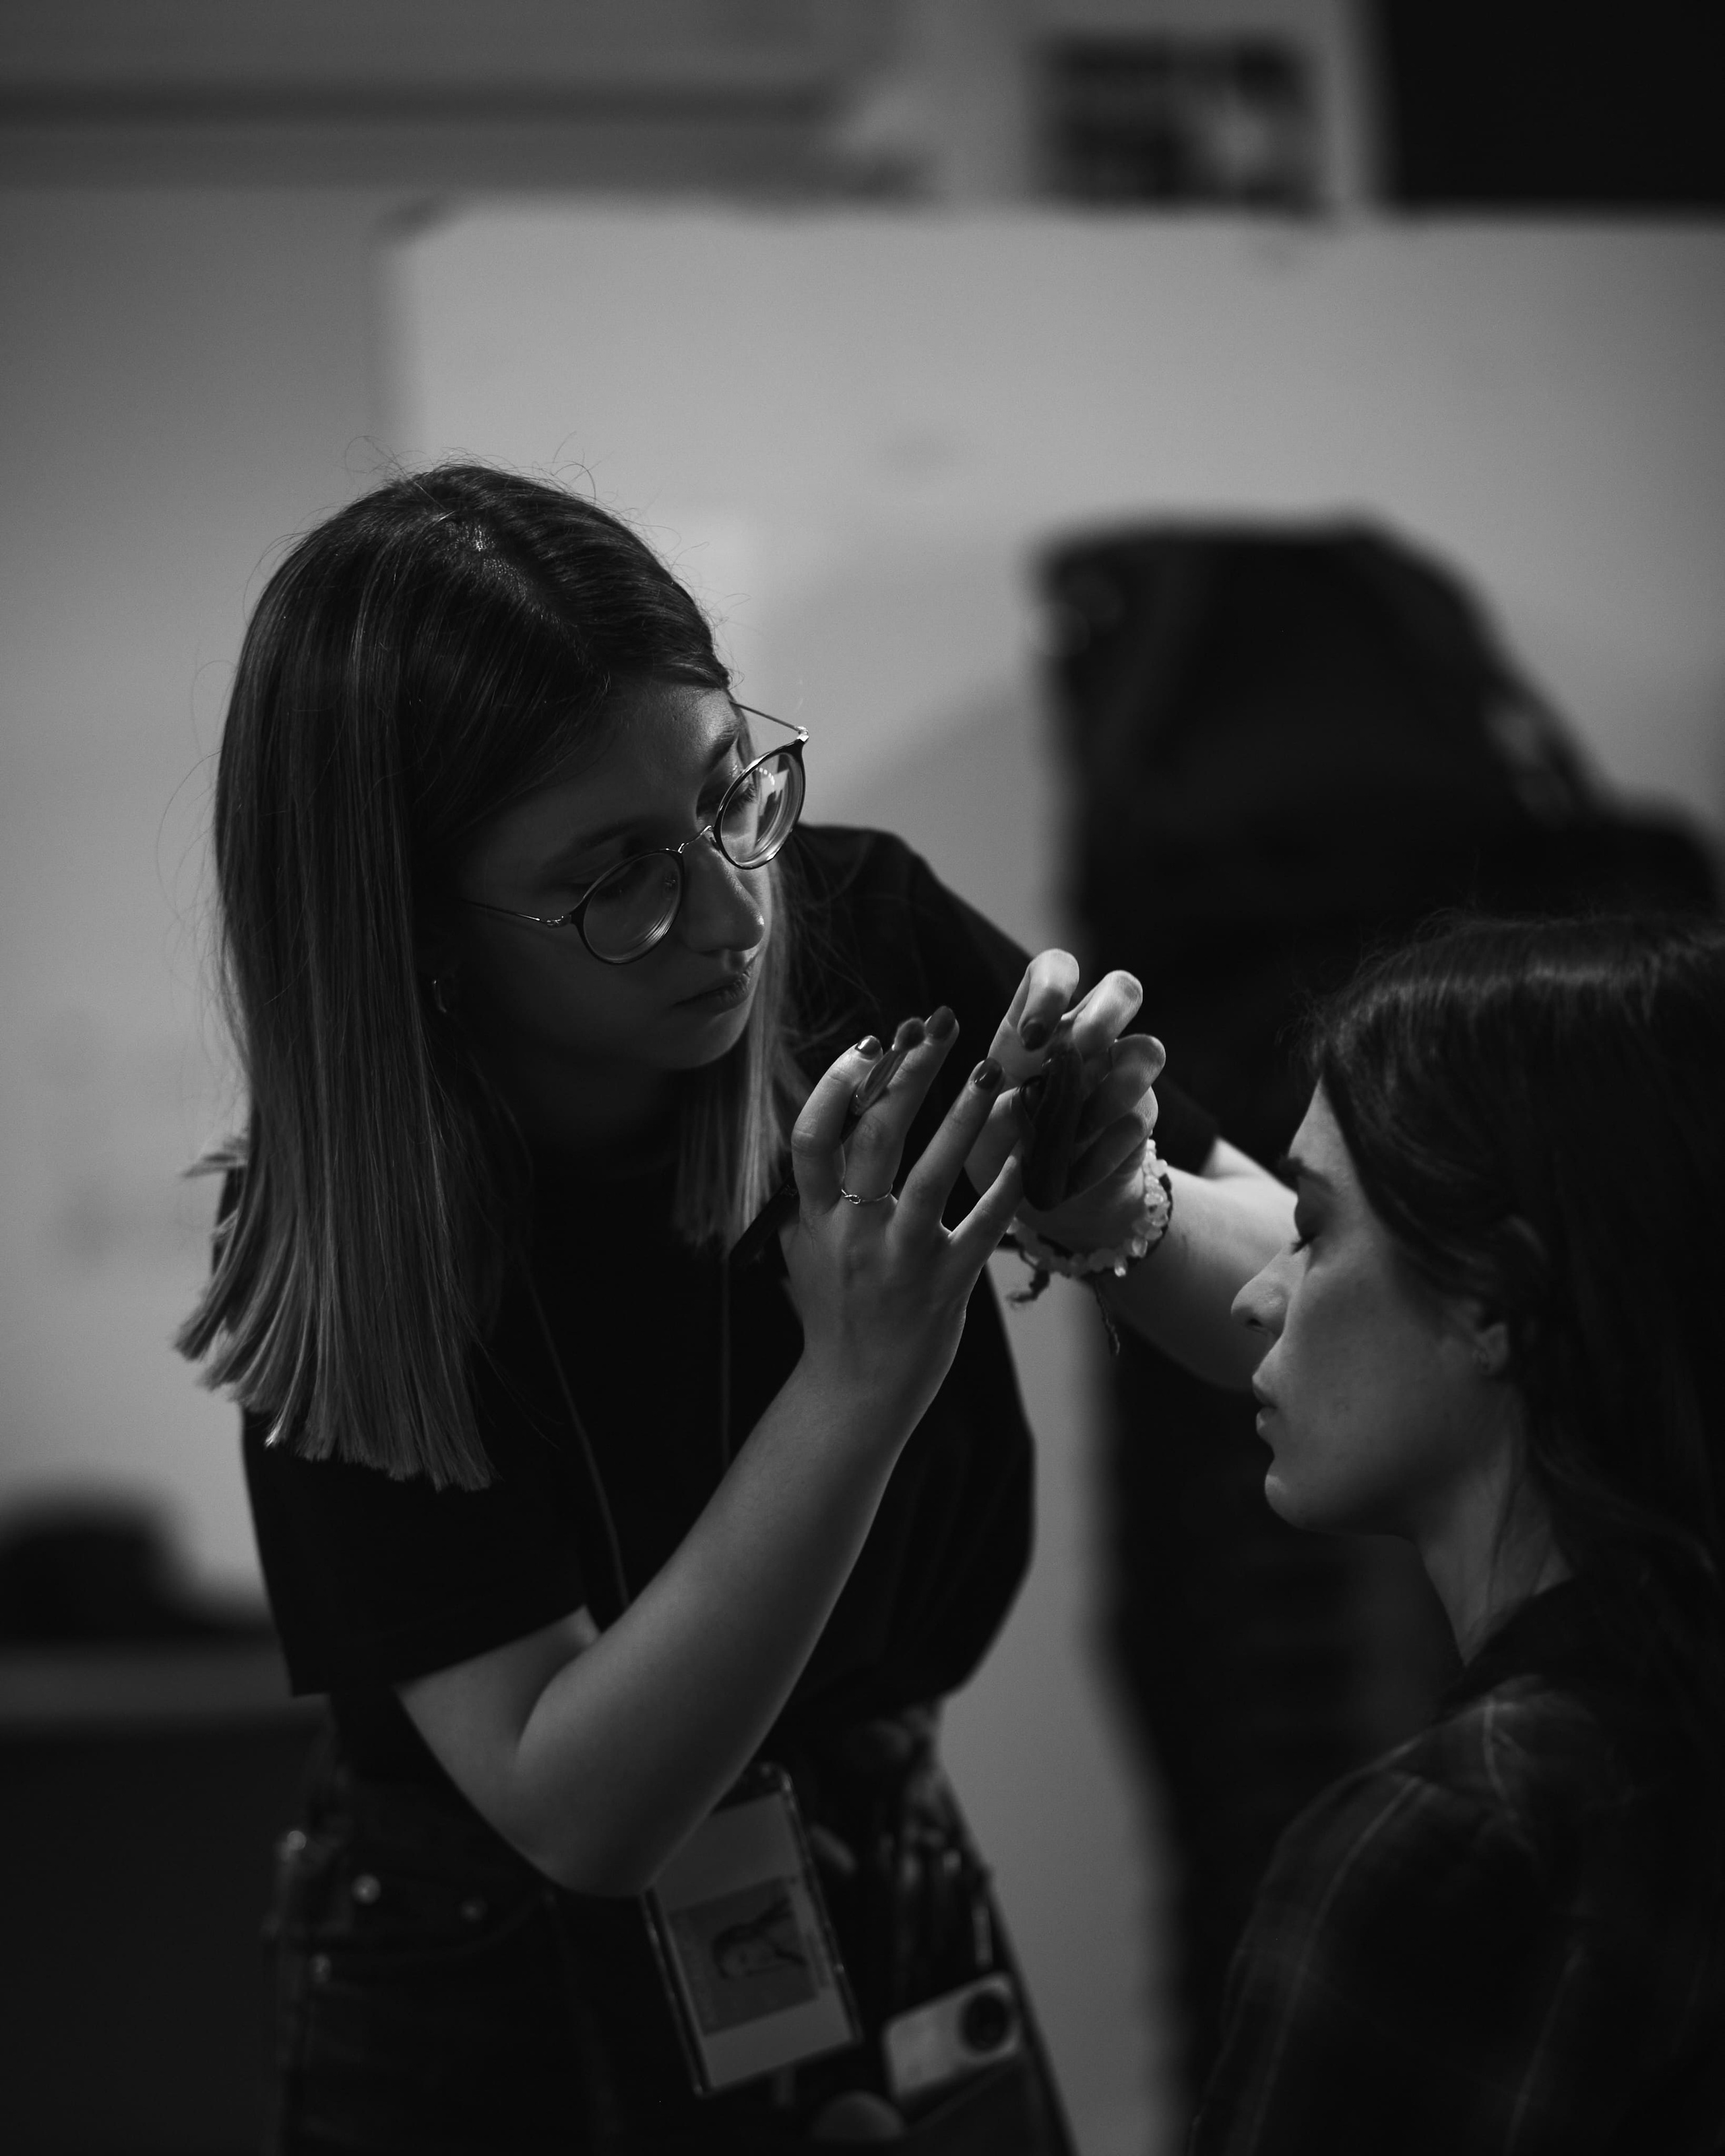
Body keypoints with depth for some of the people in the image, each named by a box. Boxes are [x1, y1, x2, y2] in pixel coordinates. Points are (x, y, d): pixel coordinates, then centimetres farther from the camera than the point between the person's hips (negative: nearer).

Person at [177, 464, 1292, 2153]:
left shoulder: (857, 936, -15)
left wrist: (1121, 1216, -31)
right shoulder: (351, 1251, -23)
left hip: (905, 1936, 4)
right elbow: (578, 1807, -27)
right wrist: (857, 1380, -37)